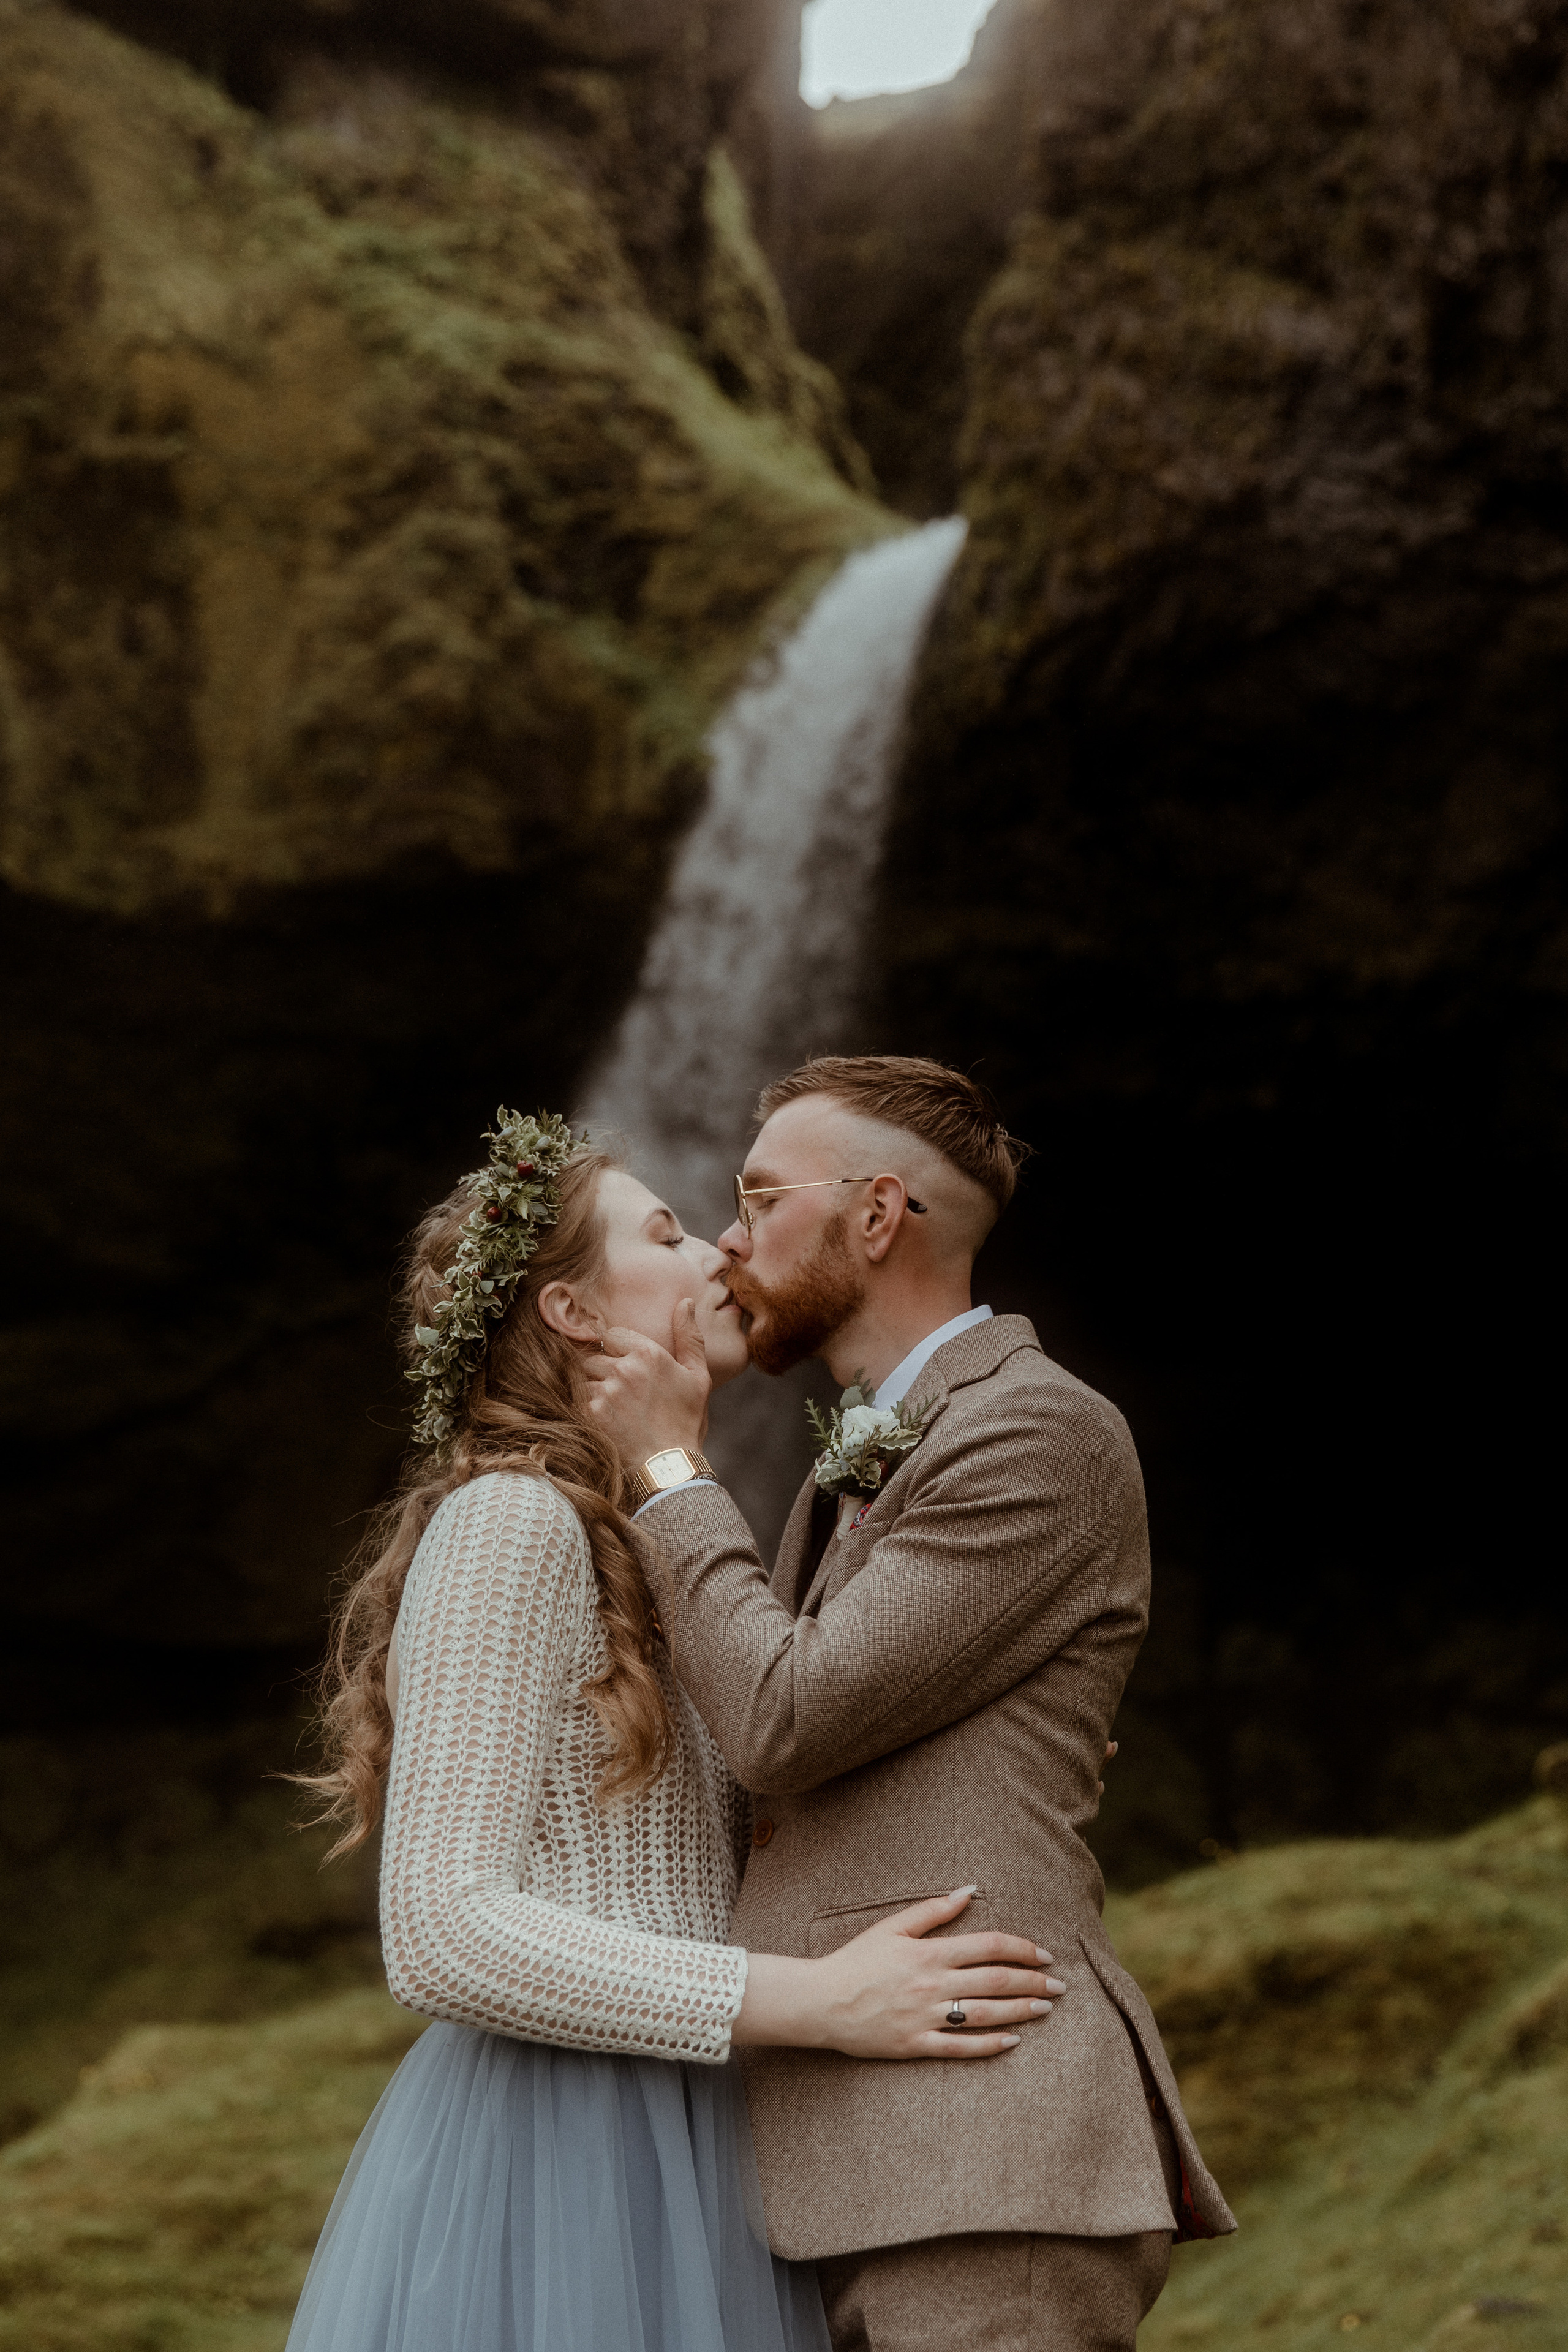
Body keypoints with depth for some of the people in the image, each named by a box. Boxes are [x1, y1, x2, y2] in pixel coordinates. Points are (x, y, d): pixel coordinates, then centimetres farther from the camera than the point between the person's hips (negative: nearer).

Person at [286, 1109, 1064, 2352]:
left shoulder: (654, 1551, 19)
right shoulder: (509, 1521, -10)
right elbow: (444, 1934, -19)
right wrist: (818, 2001, -21)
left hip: (665, 2166, 9)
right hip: (551, 2168, -9)